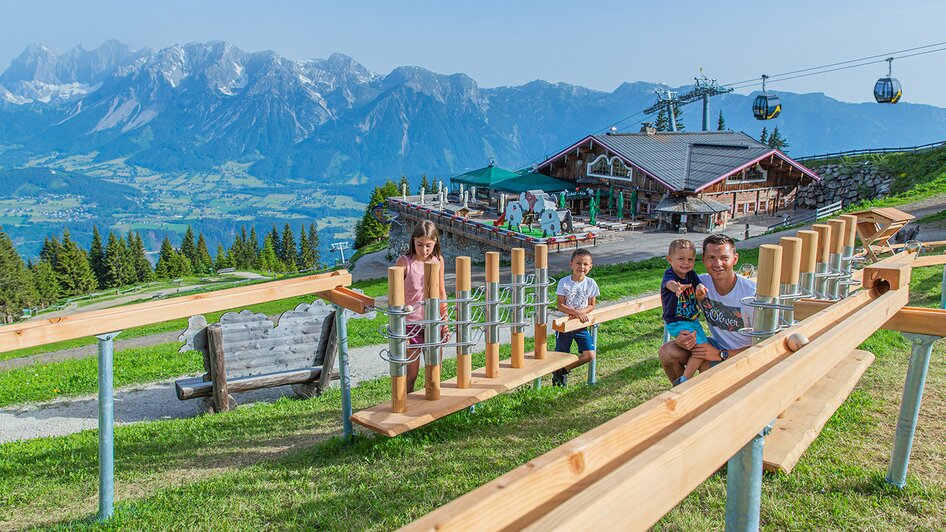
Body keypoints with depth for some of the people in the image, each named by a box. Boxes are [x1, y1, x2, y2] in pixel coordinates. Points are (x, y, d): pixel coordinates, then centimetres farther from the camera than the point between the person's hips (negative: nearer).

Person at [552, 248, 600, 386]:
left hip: (581, 325, 2)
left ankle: (562, 370, 10)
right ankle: (558, 375, 34)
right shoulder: (564, 282, -10)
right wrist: (576, 312, -25)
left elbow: (591, 306, 0)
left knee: (589, 355, -8)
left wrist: (580, 313, -18)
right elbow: (560, 305, -12)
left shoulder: (591, 284, -3)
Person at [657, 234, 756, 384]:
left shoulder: (751, 293, -23)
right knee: (667, 351, -12)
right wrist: (680, 339, -21)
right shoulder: (701, 283, -9)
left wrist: (721, 355, -23)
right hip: (717, 346, 5)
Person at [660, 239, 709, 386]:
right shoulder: (669, 275, -17)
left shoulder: (692, 275, 3)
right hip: (677, 323, -7)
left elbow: (699, 298, -1)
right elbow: (670, 284, -43)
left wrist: (701, 291, -27)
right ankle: (684, 380, -7)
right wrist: (676, 287, -68)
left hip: (694, 321, 7)